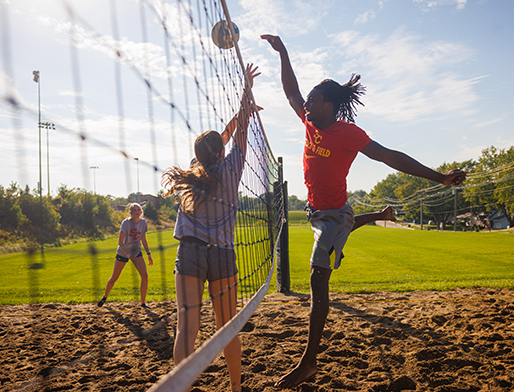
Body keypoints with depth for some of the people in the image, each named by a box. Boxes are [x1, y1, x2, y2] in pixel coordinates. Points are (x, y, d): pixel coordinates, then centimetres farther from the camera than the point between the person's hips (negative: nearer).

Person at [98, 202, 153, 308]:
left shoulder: (143, 223, -10)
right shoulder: (125, 223, -23)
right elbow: (120, 242, -23)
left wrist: (149, 254, 0)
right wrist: (128, 254, -37)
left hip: (136, 252, 3)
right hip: (123, 253, -3)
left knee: (145, 276, -14)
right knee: (114, 278, 9)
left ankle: (143, 302, -2)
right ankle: (105, 297, 38)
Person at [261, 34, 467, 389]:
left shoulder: (348, 133, -16)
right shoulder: (311, 123, 2)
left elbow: (390, 157, -16)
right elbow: (291, 91, 14)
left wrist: (438, 177, -20)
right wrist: (283, 53, 10)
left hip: (334, 214, -8)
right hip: (317, 210, 8)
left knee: (318, 280, -12)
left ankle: (309, 361, -6)